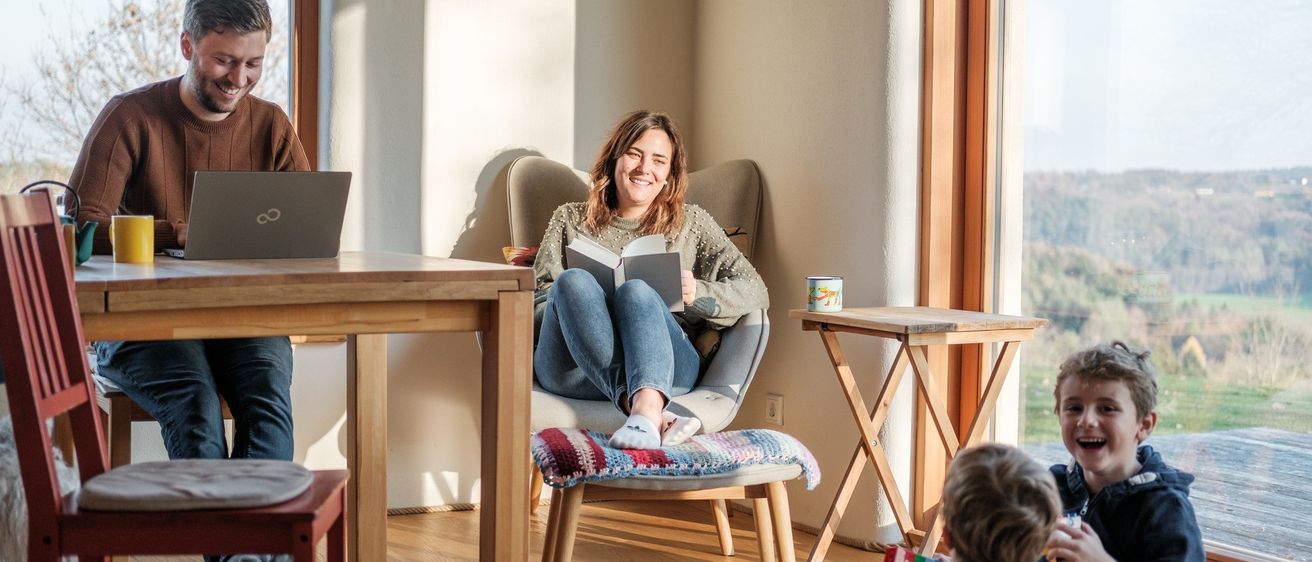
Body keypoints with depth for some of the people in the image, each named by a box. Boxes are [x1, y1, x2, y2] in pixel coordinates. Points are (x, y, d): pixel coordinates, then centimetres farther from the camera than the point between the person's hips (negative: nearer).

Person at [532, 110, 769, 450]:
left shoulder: (693, 224, 25)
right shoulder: (570, 220, 25)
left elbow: (756, 293, 13)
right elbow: (535, 304, 15)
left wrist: (698, 293, -6)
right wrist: (584, 300, -6)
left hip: (665, 369, 0)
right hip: (574, 371, 1)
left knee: (637, 291, -32)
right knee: (573, 281, -30)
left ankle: (645, 413, -61)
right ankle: (650, 413, -50)